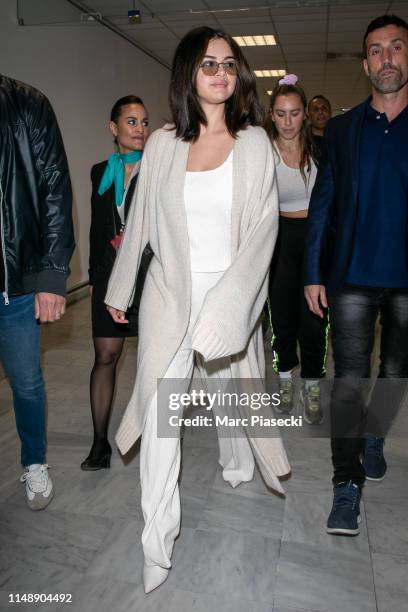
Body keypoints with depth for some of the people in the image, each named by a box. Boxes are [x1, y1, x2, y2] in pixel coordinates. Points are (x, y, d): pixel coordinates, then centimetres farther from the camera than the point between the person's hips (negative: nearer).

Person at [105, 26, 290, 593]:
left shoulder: (254, 141, 0)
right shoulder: (162, 143, 3)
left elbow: (263, 226, -8)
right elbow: (141, 221, 9)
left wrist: (226, 305, -19)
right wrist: (118, 288, 14)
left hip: (234, 291, 0)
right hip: (168, 291, 1)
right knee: (159, 412, -3)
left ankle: (237, 467, 50)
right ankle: (158, 542, 11)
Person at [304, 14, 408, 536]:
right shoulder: (341, 129, 7)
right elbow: (322, 203, 4)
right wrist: (313, 272, -2)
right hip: (353, 277, -1)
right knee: (349, 379, -3)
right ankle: (347, 484, 8)